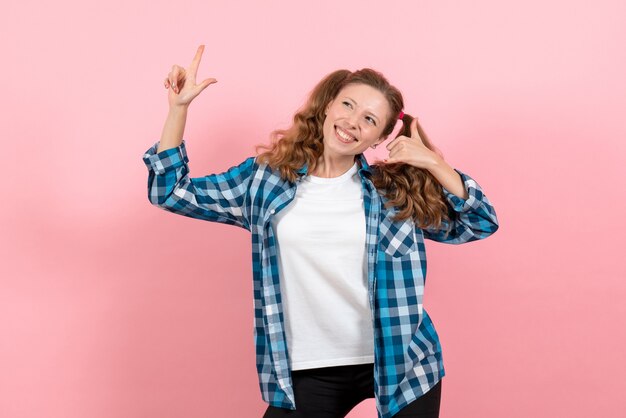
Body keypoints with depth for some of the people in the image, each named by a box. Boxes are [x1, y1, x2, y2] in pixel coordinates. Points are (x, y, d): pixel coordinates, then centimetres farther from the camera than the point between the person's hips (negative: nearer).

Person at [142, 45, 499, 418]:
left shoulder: (393, 189, -2)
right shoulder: (265, 179, 0)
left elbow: (480, 223, -1)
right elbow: (171, 191, 3)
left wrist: (434, 163, -14)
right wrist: (179, 107, -6)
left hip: (400, 363, 0)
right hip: (312, 370, 1)